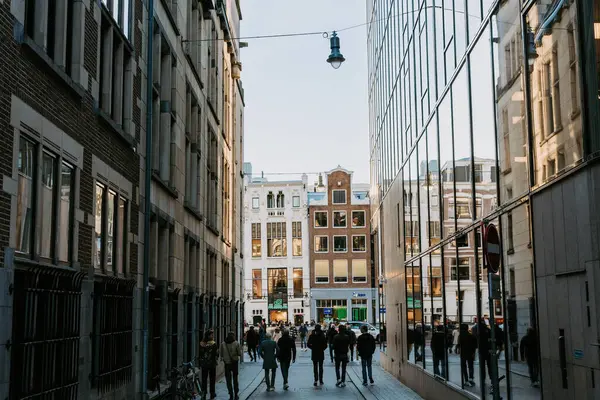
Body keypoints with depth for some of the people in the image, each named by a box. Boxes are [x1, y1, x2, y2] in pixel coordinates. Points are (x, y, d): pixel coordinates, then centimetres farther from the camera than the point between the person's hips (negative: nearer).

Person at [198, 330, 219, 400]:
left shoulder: (201, 344, -4)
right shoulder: (214, 344, -15)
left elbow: (199, 354, 2)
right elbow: (217, 354, -12)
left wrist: (200, 363, 11)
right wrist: (216, 360, 7)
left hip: (204, 364, 3)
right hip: (212, 364, -2)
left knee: (204, 379, 9)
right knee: (212, 379, 11)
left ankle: (203, 393, 0)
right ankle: (212, 393, 20)